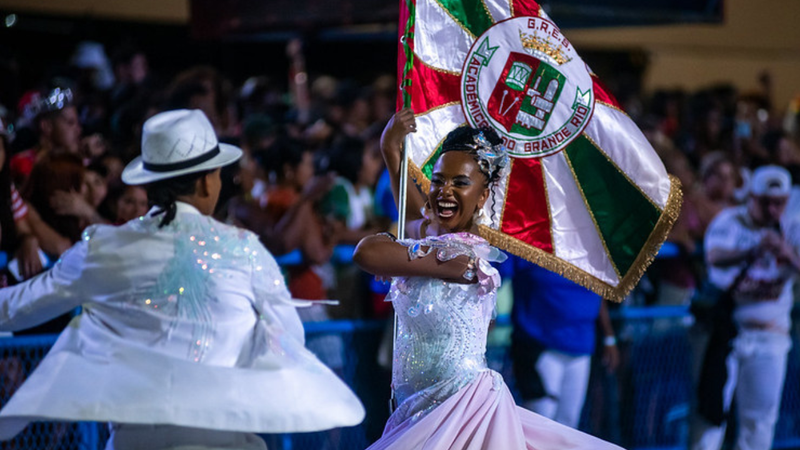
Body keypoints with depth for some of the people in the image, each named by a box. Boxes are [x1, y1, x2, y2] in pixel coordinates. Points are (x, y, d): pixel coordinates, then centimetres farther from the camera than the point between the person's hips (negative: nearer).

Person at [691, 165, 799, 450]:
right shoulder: (730, 221, -4)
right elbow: (715, 257, -24)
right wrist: (755, 250, -42)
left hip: (770, 333, 3)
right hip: (725, 328, -3)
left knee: (761, 415, 2)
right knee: (712, 405, -6)